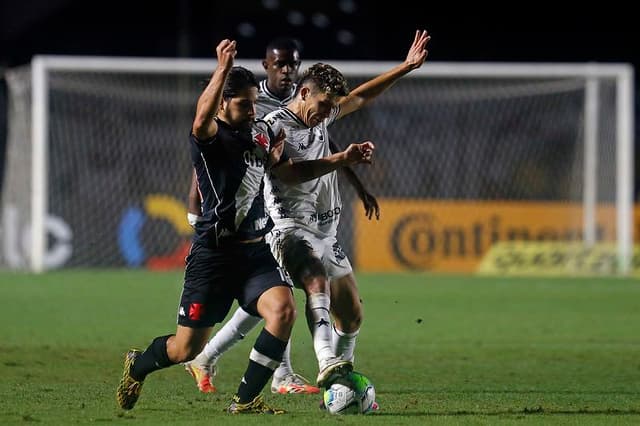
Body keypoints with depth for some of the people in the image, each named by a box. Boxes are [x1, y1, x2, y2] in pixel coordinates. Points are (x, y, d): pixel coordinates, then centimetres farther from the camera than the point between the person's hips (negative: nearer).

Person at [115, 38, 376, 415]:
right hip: (214, 253, -5)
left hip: (256, 249, 5)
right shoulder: (211, 137, -11)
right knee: (188, 348, 2)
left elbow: (289, 173, 27)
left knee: (283, 311, -22)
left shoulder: (262, 132, 11)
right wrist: (223, 70, -51)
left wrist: (341, 160, 20)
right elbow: (203, 118, -37)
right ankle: (137, 366, 36)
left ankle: (246, 401, -9)